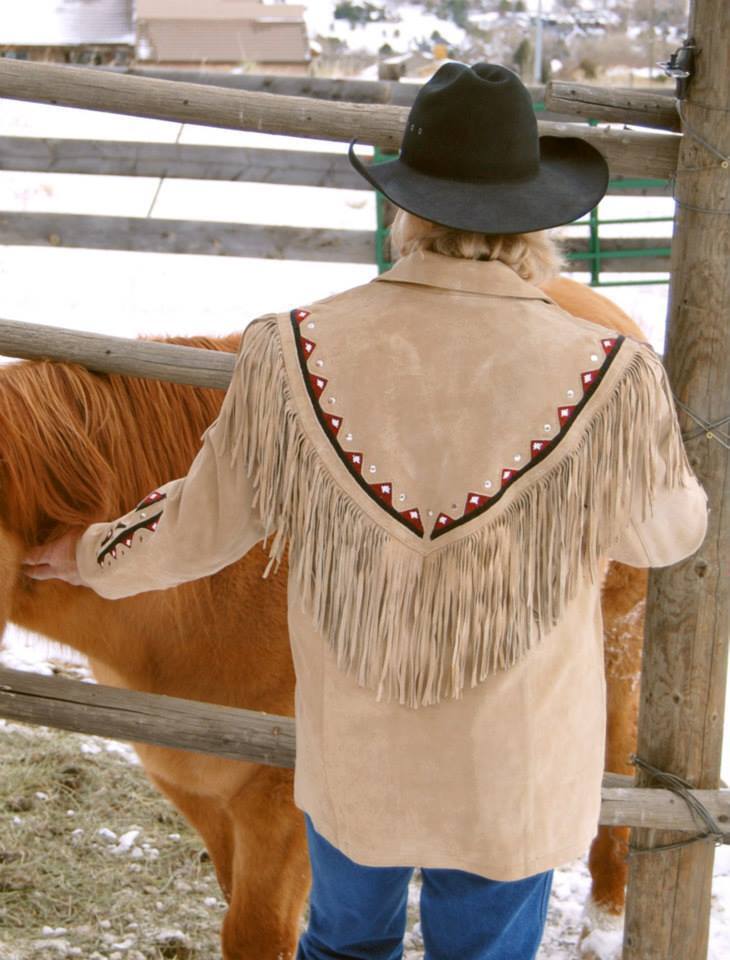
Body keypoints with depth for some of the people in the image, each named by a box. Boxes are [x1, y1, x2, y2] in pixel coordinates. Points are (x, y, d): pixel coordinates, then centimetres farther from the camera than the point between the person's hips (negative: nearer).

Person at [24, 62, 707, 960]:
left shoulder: (293, 355, -19)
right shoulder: (611, 380, -24)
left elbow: (205, 522, -5)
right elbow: (662, 533, -4)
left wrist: (97, 558, 17)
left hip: (353, 756, 2)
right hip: (512, 781, -1)